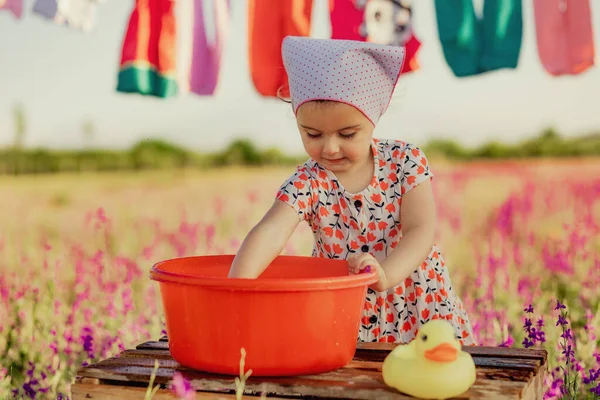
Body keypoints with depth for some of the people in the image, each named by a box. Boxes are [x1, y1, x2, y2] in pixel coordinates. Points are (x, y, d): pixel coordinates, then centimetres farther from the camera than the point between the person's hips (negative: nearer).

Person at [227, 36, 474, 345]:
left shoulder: (406, 161, -8)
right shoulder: (307, 183, -12)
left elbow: (421, 231, -16)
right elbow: (270, 233, -28)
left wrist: (385, 275, -36)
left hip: (416, 305, 0)